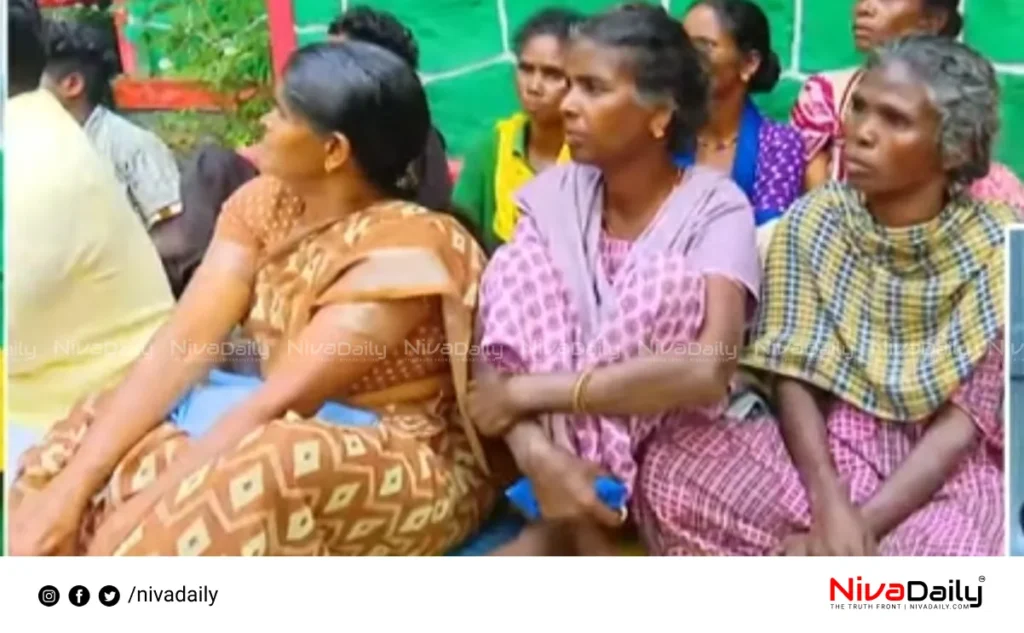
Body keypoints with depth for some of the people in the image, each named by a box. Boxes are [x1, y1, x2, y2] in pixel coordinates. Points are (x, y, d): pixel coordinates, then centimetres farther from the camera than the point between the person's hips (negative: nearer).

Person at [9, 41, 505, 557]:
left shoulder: (400, 250, -21)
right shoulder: (264, 205, 1)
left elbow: (279, 403, -26)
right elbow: (182, 345, -9)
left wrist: (140, 513, -28)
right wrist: (72, 485, -18)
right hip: (294, 445, 7)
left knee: (243, 484, -37)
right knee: (81, 445, -8)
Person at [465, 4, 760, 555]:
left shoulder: (715, 208, -15)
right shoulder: (553, 195, -3)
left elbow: (709, 370, -32)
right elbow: (492, 348, -13)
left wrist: (529, 392, -29)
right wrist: (535, 449, -34)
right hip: (562, 437, 4)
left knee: (666, 283, -28)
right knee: (516, 265, -20)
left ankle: (564, 526, -21)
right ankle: (582, 537, -24)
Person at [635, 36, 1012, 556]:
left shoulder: (997, 245, -7)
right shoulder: (811, 222, -2)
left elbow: (963, 422, -11)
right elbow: (794, 380, -6)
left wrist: (863, 525, -24)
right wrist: (829, 504, -25)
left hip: (942, 469, -2)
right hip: (819, 445, 2)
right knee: (669, 471, -26)